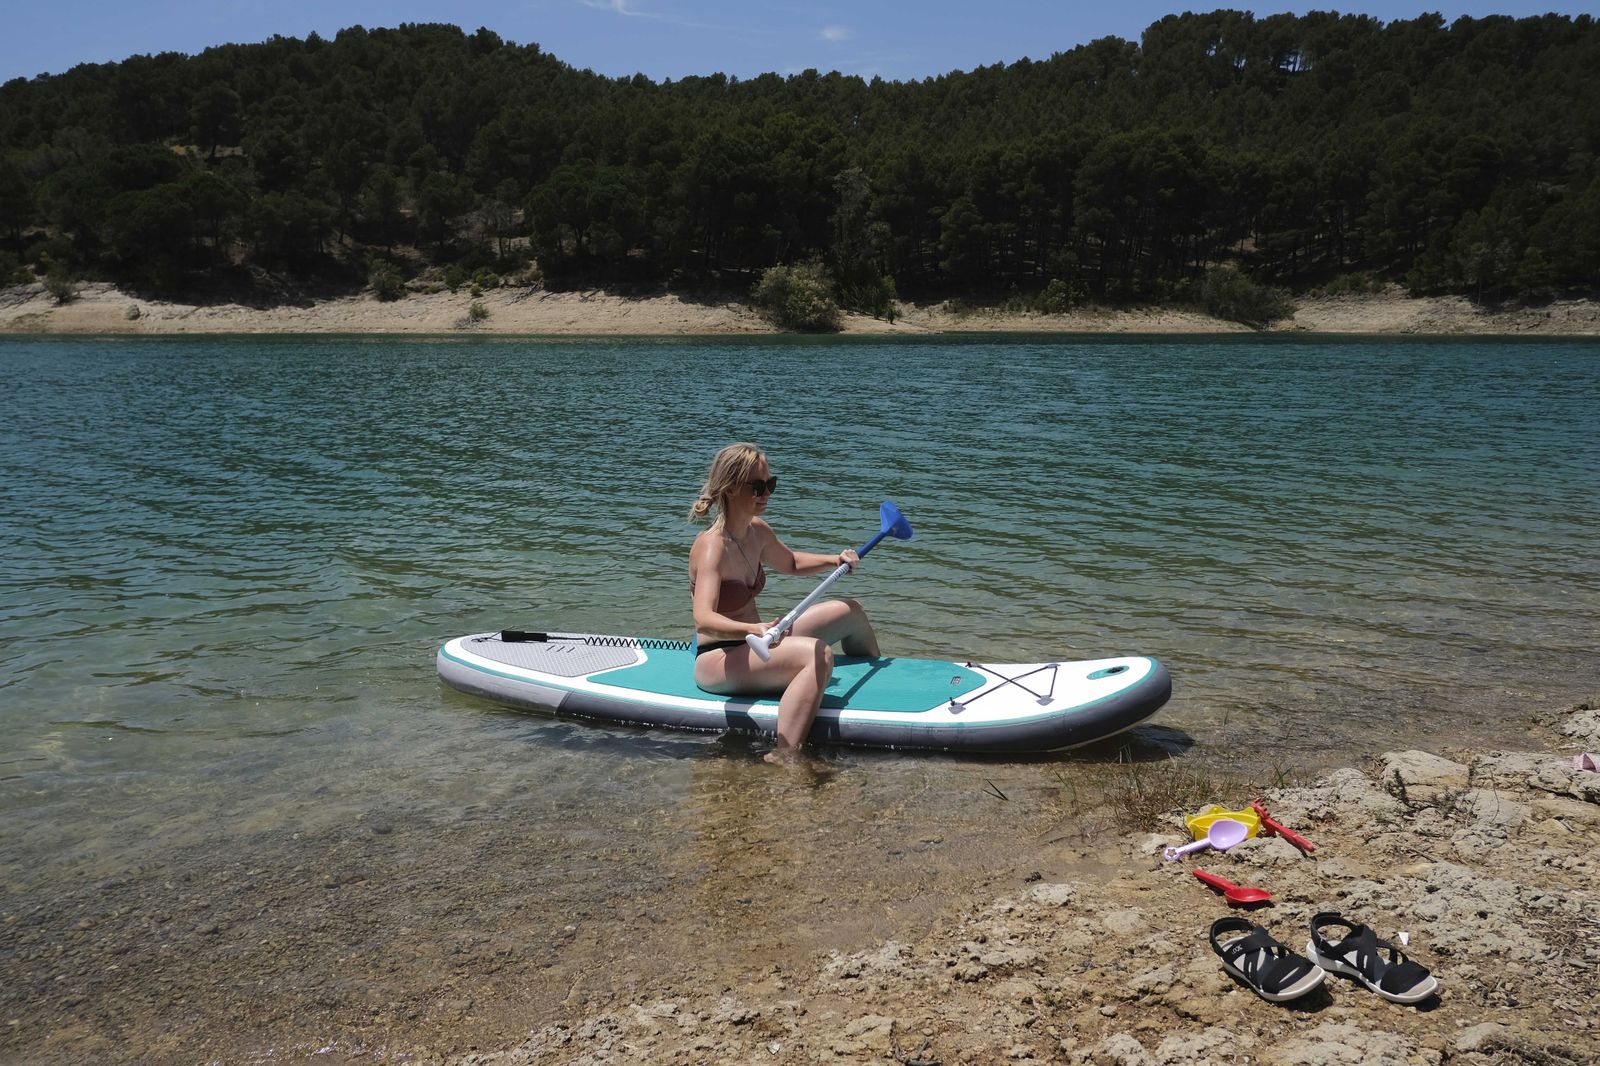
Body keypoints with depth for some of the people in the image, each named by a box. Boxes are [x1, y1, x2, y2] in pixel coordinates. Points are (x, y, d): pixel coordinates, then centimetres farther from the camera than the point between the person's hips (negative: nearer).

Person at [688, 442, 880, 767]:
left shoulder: (758, 532, 1)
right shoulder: (712, 547, -26)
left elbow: (791, 563, 24)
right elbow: (704, 620, -41)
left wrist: (834, 561, 7)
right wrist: (754, 629, -59)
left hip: (750, 644, 10)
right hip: (718, 660, -10)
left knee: (849, 611, 18)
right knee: (818, 653, -34)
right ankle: (785, 758, -35)